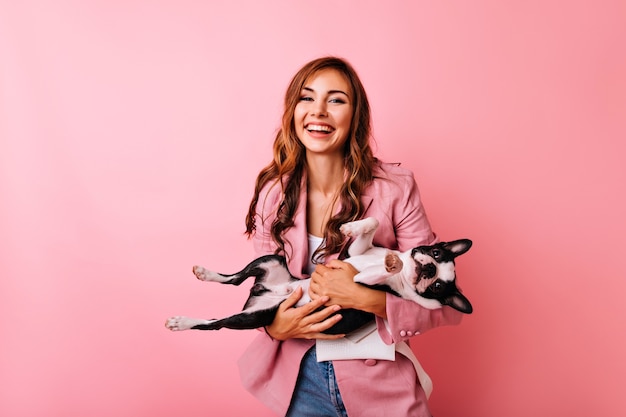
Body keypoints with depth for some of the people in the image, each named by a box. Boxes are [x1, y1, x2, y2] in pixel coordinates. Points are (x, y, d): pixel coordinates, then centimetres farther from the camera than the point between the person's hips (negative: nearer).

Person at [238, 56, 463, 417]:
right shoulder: (273, 193, -6)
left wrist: (367, 299, -26)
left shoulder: (395, 188, -15)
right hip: (301, 376, 3)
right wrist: (275, 326, -15)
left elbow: (445, 305, -12)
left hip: (379, 383, -2)